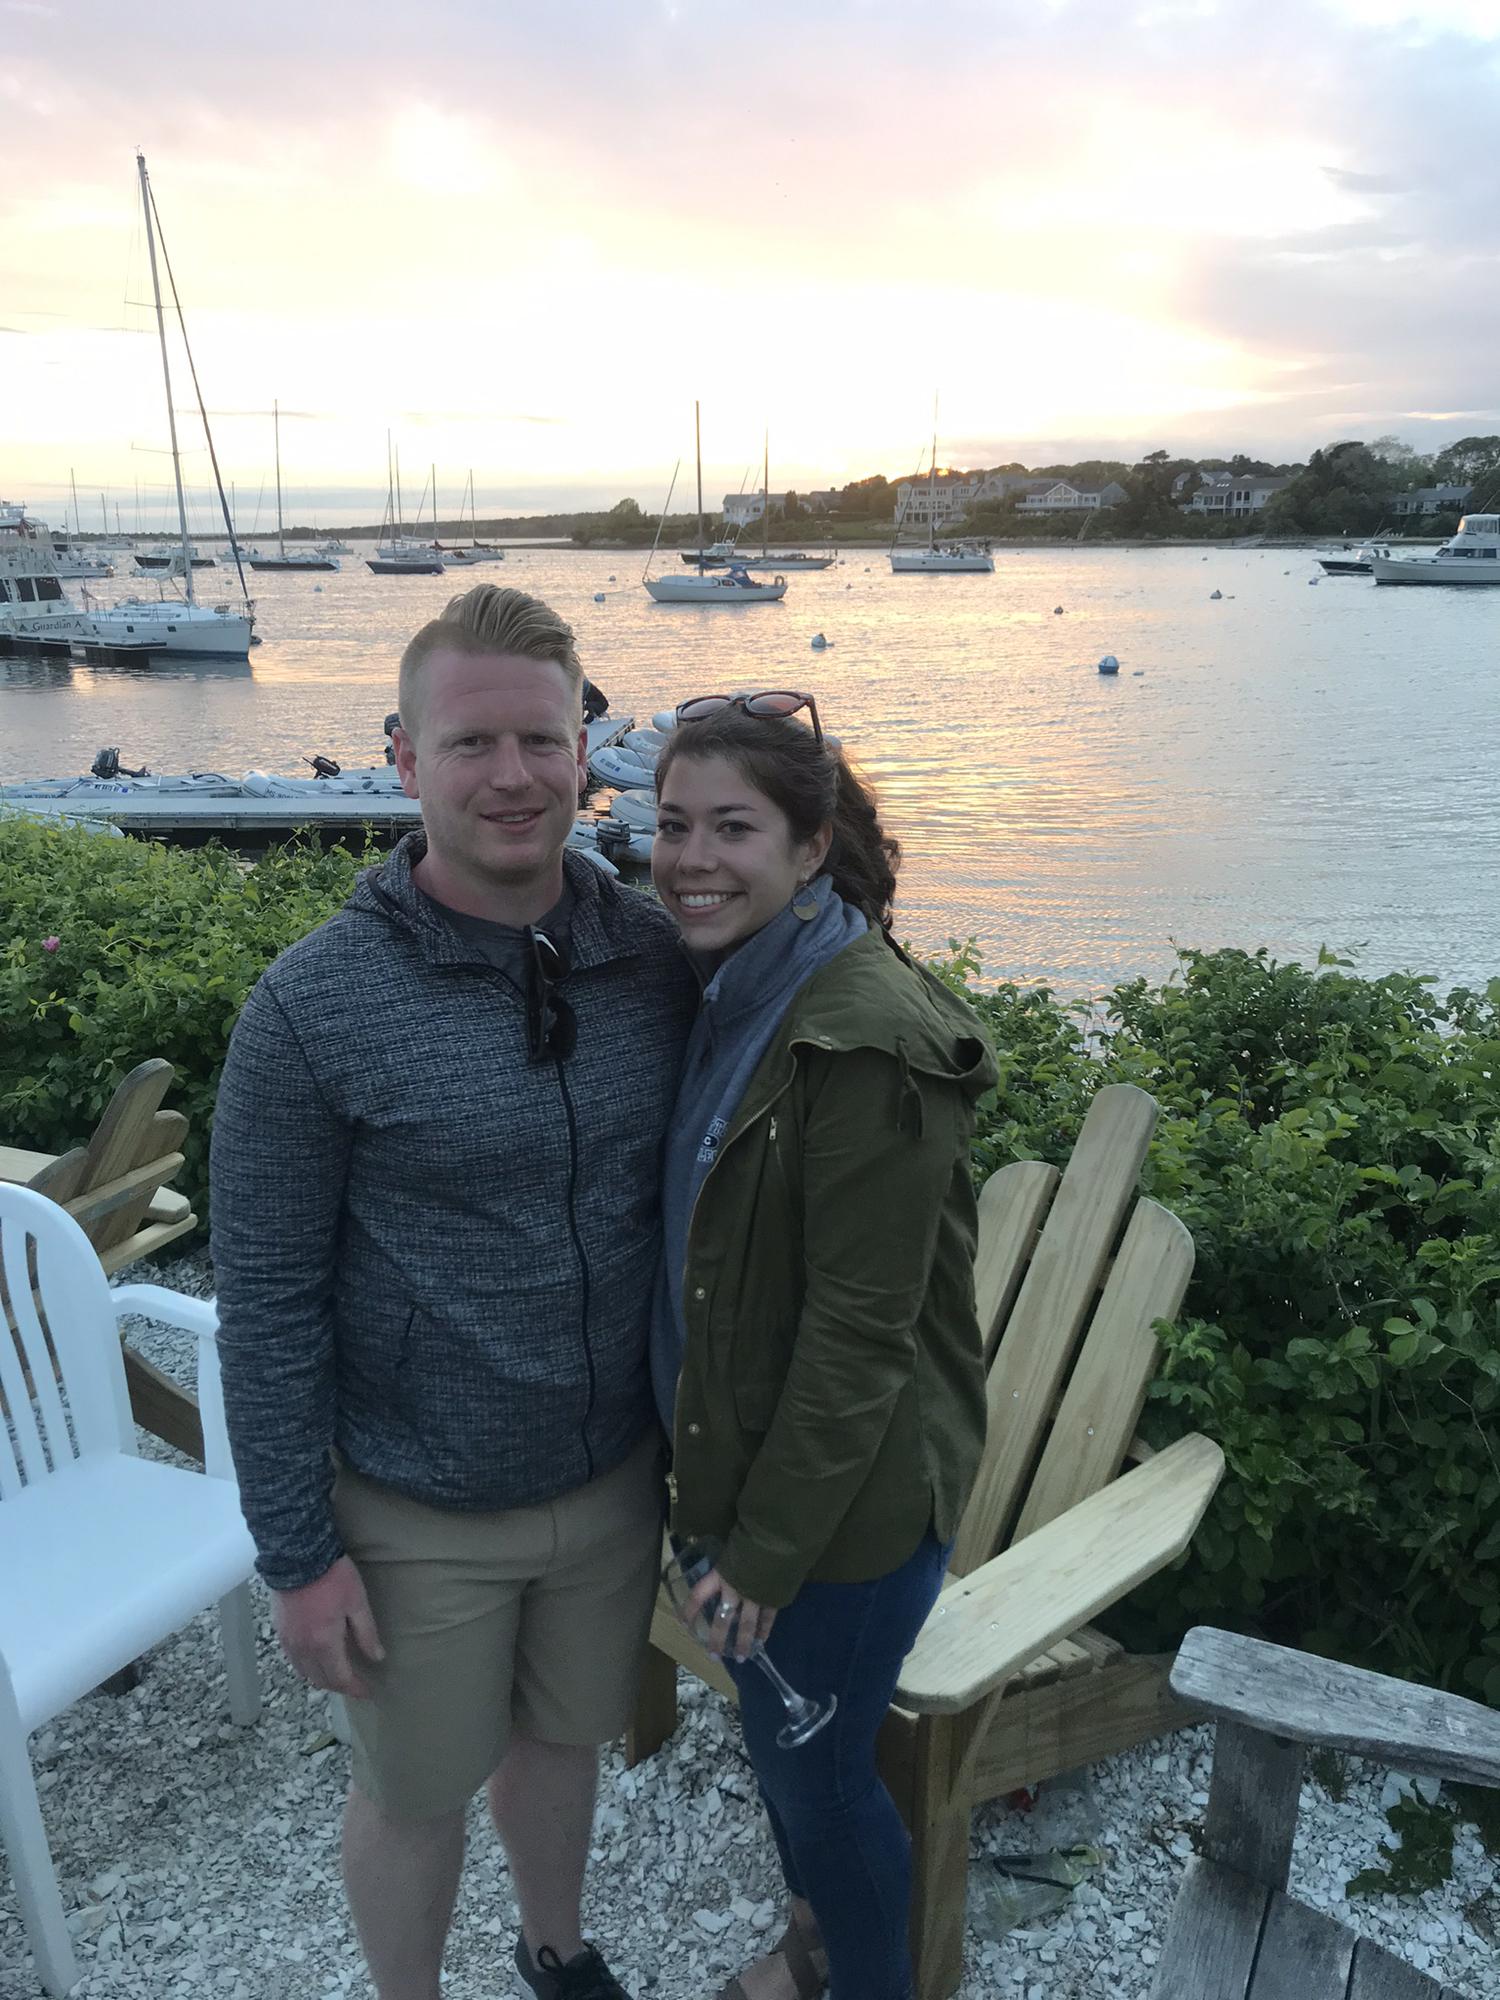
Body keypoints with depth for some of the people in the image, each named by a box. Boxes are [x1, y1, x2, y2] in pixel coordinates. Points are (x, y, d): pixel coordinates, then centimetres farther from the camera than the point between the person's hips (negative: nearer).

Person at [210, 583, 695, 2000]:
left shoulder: (656, 959, -9)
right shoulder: (313, 1008, -20)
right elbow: (268, 1302, -14)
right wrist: (298, 1556, -10)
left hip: (614, 1480, 4)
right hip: (417, 1513, -3)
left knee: (561, 1739, 27)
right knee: (416, 1793, 19)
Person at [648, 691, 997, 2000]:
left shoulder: (867, 1038, -26)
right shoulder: (728, 992, 1)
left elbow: (859, 1330, -23)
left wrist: (767, 1549, -17)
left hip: (853, 1495, -8)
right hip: (744, 1452, 8)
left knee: (817, 1762, 13)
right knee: (773, 1736, 25)